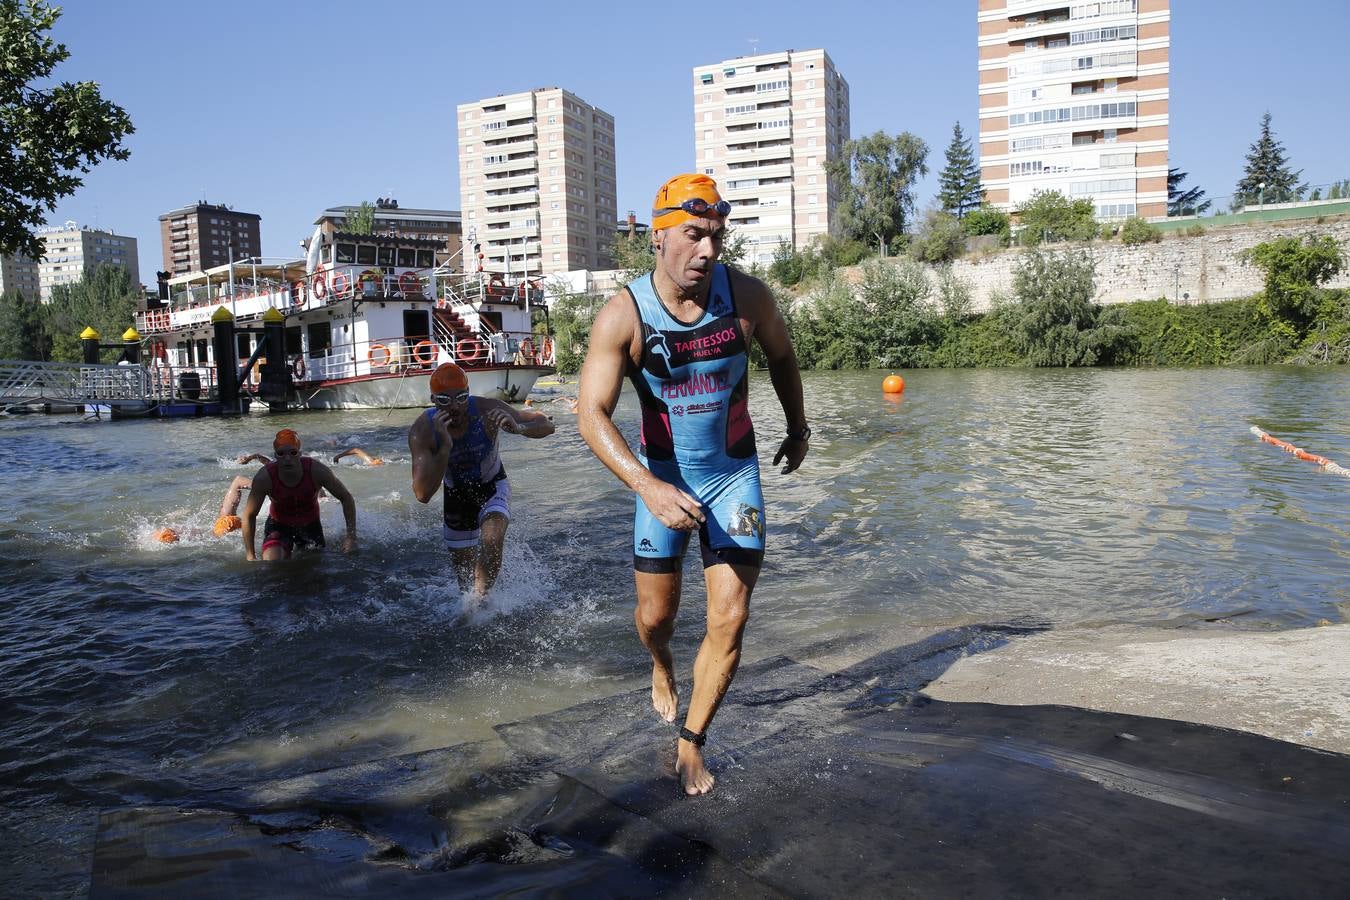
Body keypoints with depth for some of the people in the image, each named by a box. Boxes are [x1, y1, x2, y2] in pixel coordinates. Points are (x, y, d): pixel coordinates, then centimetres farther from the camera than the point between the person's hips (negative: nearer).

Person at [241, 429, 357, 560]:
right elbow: (249, 516, -14)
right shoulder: (265, 477, -26)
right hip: (279, 525, -1)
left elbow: (346, 498, -14)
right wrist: (250, 557, -15)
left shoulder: (316, 471, -26)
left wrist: (351, 536, -20)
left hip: (310, 525, 1)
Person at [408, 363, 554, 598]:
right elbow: (422, 495, -35)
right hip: (456, 494, 2)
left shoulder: (486, 411, -30)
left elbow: (547, 426, -24)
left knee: (492, 543, -30)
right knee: (464, 572, 13)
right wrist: (445, 447, -46)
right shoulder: (422, 431, -28)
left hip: (493, 487, -1)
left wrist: (518, 427, -46)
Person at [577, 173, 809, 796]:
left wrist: (798, 428, 20)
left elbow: (781, 355, 9)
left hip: (735, 473, 1)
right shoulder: (621, 317, -19)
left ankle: (690, 744, 16)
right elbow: (591, 415, -24)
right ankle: (662, 667, 47)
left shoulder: (747, 296, -12)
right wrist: (648, 487, -37)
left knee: (729, 621, -3)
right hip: (662, 476, -1)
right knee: (656, 616, 9)